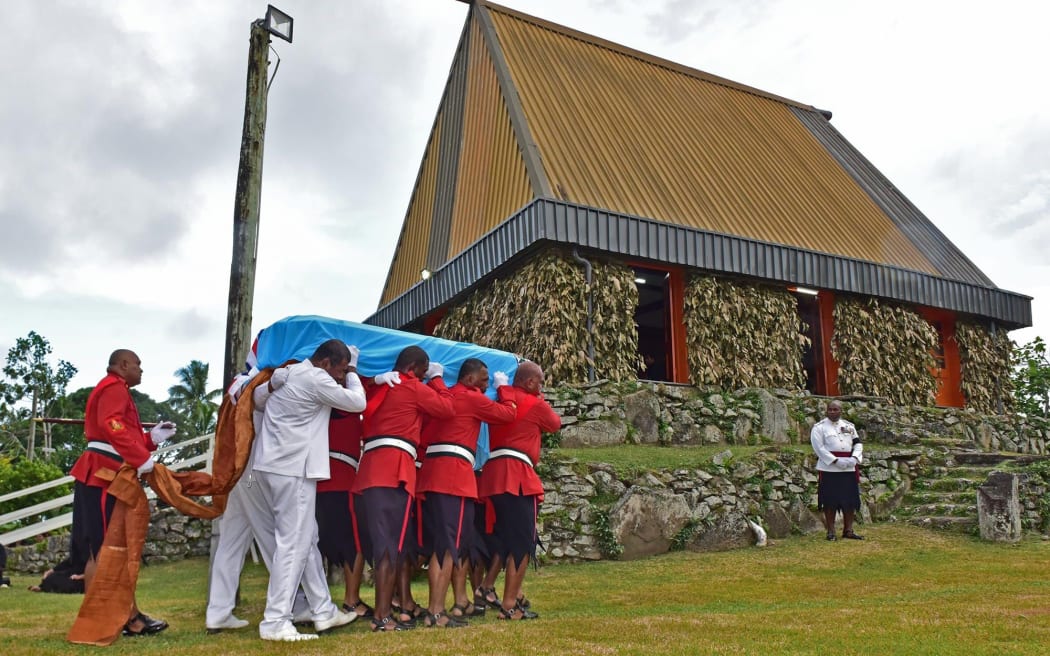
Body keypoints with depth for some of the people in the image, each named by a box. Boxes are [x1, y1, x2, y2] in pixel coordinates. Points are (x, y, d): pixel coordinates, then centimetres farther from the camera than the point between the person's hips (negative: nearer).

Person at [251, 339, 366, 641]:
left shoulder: (290, 373, 14)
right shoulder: (315, 378, -12)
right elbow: (357, 402, -8)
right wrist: (352, 375, 13)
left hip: (274, 466, 10)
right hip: (292, 469, -10)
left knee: (306, 539, 14)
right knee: (293, 544, -6)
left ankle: (324, 611, 21)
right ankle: (275, 622, -4)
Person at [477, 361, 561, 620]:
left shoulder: (499, 401, 15)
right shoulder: (535, 404, -1)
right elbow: (555, 424, 15)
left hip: (492, 475, 7)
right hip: (518, 476, -7)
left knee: (503, 538, 21)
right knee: (522, 543, -2)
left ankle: (487, 588, 18)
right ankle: (509, 606, -3)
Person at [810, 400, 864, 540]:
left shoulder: (849, 426, 13)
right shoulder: (819, 427, -2)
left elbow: (858, 443, 11)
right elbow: (819, 447, -10)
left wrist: (854, 458, -9)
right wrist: (836, 461, -18)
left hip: (849, 469, 4)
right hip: (829, 469, -4)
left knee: (850, 501, 6)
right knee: (830, 502, 0)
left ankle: (848, 530, 16)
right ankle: (831, 531, 9)